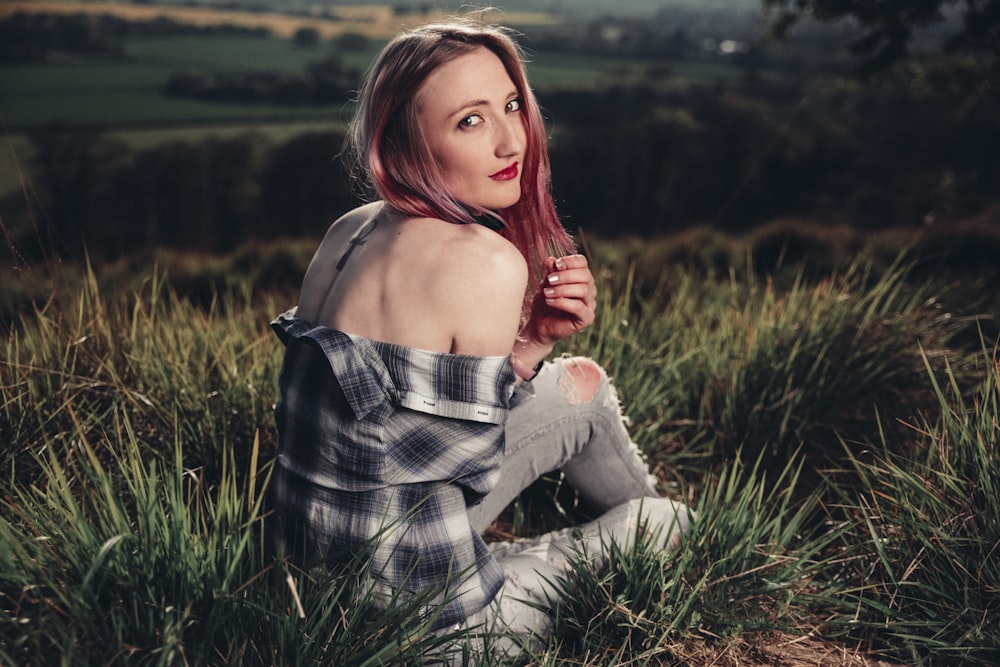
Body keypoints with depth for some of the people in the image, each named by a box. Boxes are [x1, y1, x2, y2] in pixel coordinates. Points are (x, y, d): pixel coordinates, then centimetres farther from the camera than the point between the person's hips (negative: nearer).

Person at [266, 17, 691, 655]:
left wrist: (541, 334, -1)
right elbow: (465, 450, -13)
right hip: (399, 591, -8)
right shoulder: (487, 260, -25)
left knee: (581, 383, 21)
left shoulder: (352, 230, 1)